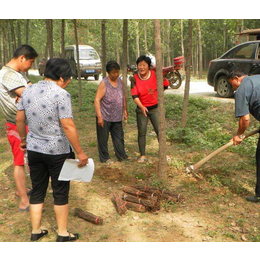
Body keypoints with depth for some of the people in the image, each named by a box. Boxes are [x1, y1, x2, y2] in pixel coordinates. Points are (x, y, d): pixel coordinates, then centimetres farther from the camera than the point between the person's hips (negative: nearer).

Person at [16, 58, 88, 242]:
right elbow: (68, 126, -21)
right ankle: (63, 234, 21)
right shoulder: (61, 94, -17)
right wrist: (80, 152, -15)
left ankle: (36, 232, 27)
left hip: (34, 149, 6)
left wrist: (23, 139, 24)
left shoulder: (28, 91, 3)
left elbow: (20, 119, 9)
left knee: (37, 190, 17)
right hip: (57, 151, -5)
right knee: (61, 192, 9)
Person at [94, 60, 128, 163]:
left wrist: (125, 110, 18)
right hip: (104, 117, -6)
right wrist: (99, 116, -21)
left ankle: (122, 156, 26)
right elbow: (97, 100, -17)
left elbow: (123, 96, 18)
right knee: (103, 139, 5)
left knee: (119, 137, 14)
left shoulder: (120, 81, 5)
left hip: (117, 117, 6)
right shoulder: (104, 83, -15)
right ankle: (104, 158, 19)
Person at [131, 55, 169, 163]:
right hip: (141, 109, 0)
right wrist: (142, 107, -30)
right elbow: (134, 95, -16)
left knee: (159, 131, -1)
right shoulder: (135, 79, -10)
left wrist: (158, 93, 6)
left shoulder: (155, 75, -10)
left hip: (155, 108, 0)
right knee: (142, 133, 5)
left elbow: (165, 84, 6)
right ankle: (143, 156, 15)